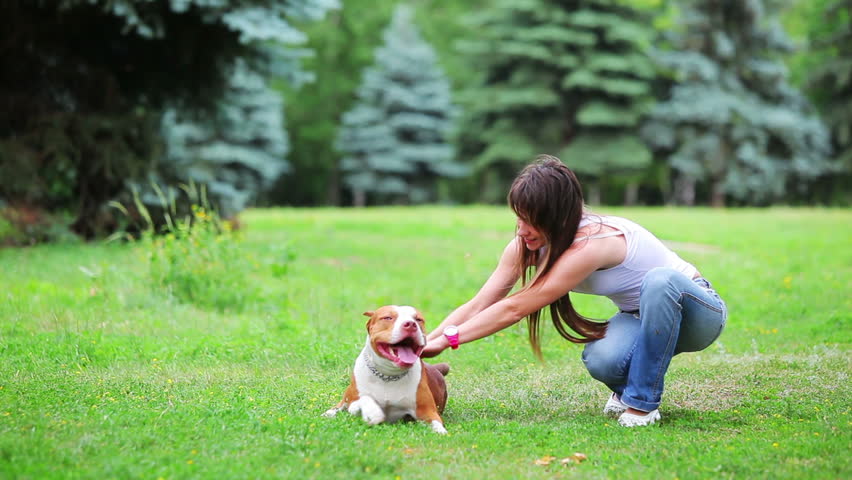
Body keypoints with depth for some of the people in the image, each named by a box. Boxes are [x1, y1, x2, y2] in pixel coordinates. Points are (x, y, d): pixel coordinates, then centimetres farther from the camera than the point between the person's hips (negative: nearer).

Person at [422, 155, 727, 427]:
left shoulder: (591, 244, -34)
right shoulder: (527, 243, -11)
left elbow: (514, 309, -32)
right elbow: (478, 305, -11)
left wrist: (445, 341, -31)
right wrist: (425, 342, -22)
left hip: (698, 311, -5)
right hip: (639, 317, 5)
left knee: (660, 280, -41)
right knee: (601, 360, -31)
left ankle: (642, 401, -25)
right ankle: (626, 389, 5)